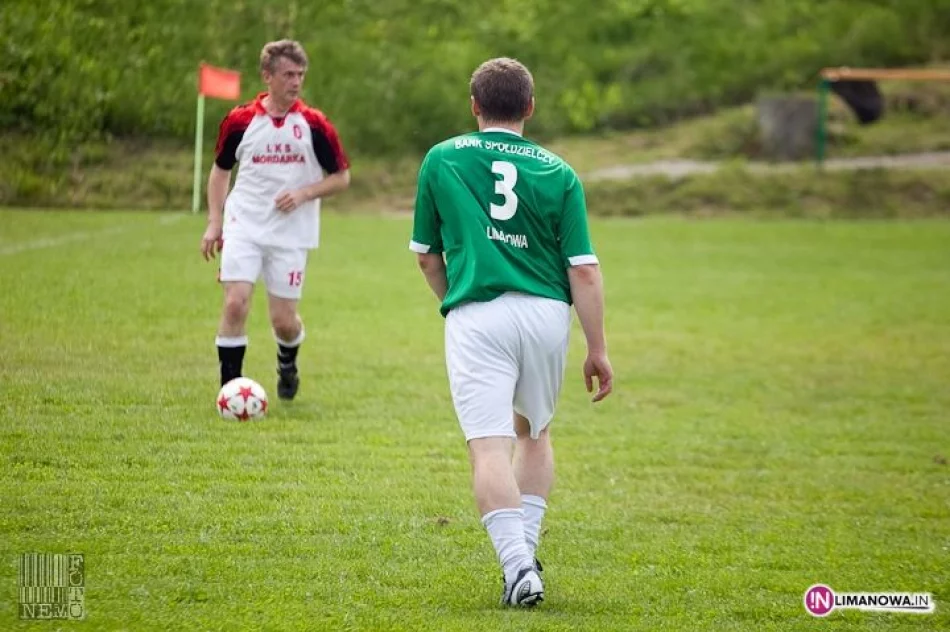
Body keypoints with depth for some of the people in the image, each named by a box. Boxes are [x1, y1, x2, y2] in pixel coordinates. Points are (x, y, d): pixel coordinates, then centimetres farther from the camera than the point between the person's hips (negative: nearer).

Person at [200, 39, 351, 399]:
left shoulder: (314, 125, -3)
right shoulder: (240, 121, 0)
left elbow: (341, 177, 4)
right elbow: (220, 169, 14)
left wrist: (304, 194, -13)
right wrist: (214, 223, 6)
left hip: (291, 234, 0)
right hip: (244, 229, 0)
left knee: (284, 321, 2)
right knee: (235, 304, -16)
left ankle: (287, 366, 37)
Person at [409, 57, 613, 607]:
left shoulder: (441, 160, 9)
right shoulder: (558, 172, 7)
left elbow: (427, 253, 16)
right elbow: (584, 269, 2)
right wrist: (598, 349, 6)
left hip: (475, 314, -2)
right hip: (547, 313, 2)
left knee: (490, 448, -7)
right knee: (535, 434, 24)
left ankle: (519, 566, -21)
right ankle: (525, 549, 20)